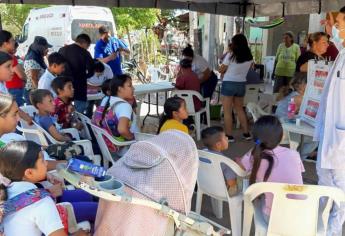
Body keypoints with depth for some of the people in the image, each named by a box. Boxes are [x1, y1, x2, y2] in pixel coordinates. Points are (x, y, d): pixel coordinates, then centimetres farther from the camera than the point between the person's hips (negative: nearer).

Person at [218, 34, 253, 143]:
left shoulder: (230, 55, -13)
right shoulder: (249, 57, 1)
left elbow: (221, 70, -6)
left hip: (229, 84, -6)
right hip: (241, 84, 6)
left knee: (227, 111, 3)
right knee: (240, 109, 21)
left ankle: (229, 136, 5)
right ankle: (246, 133, 23)